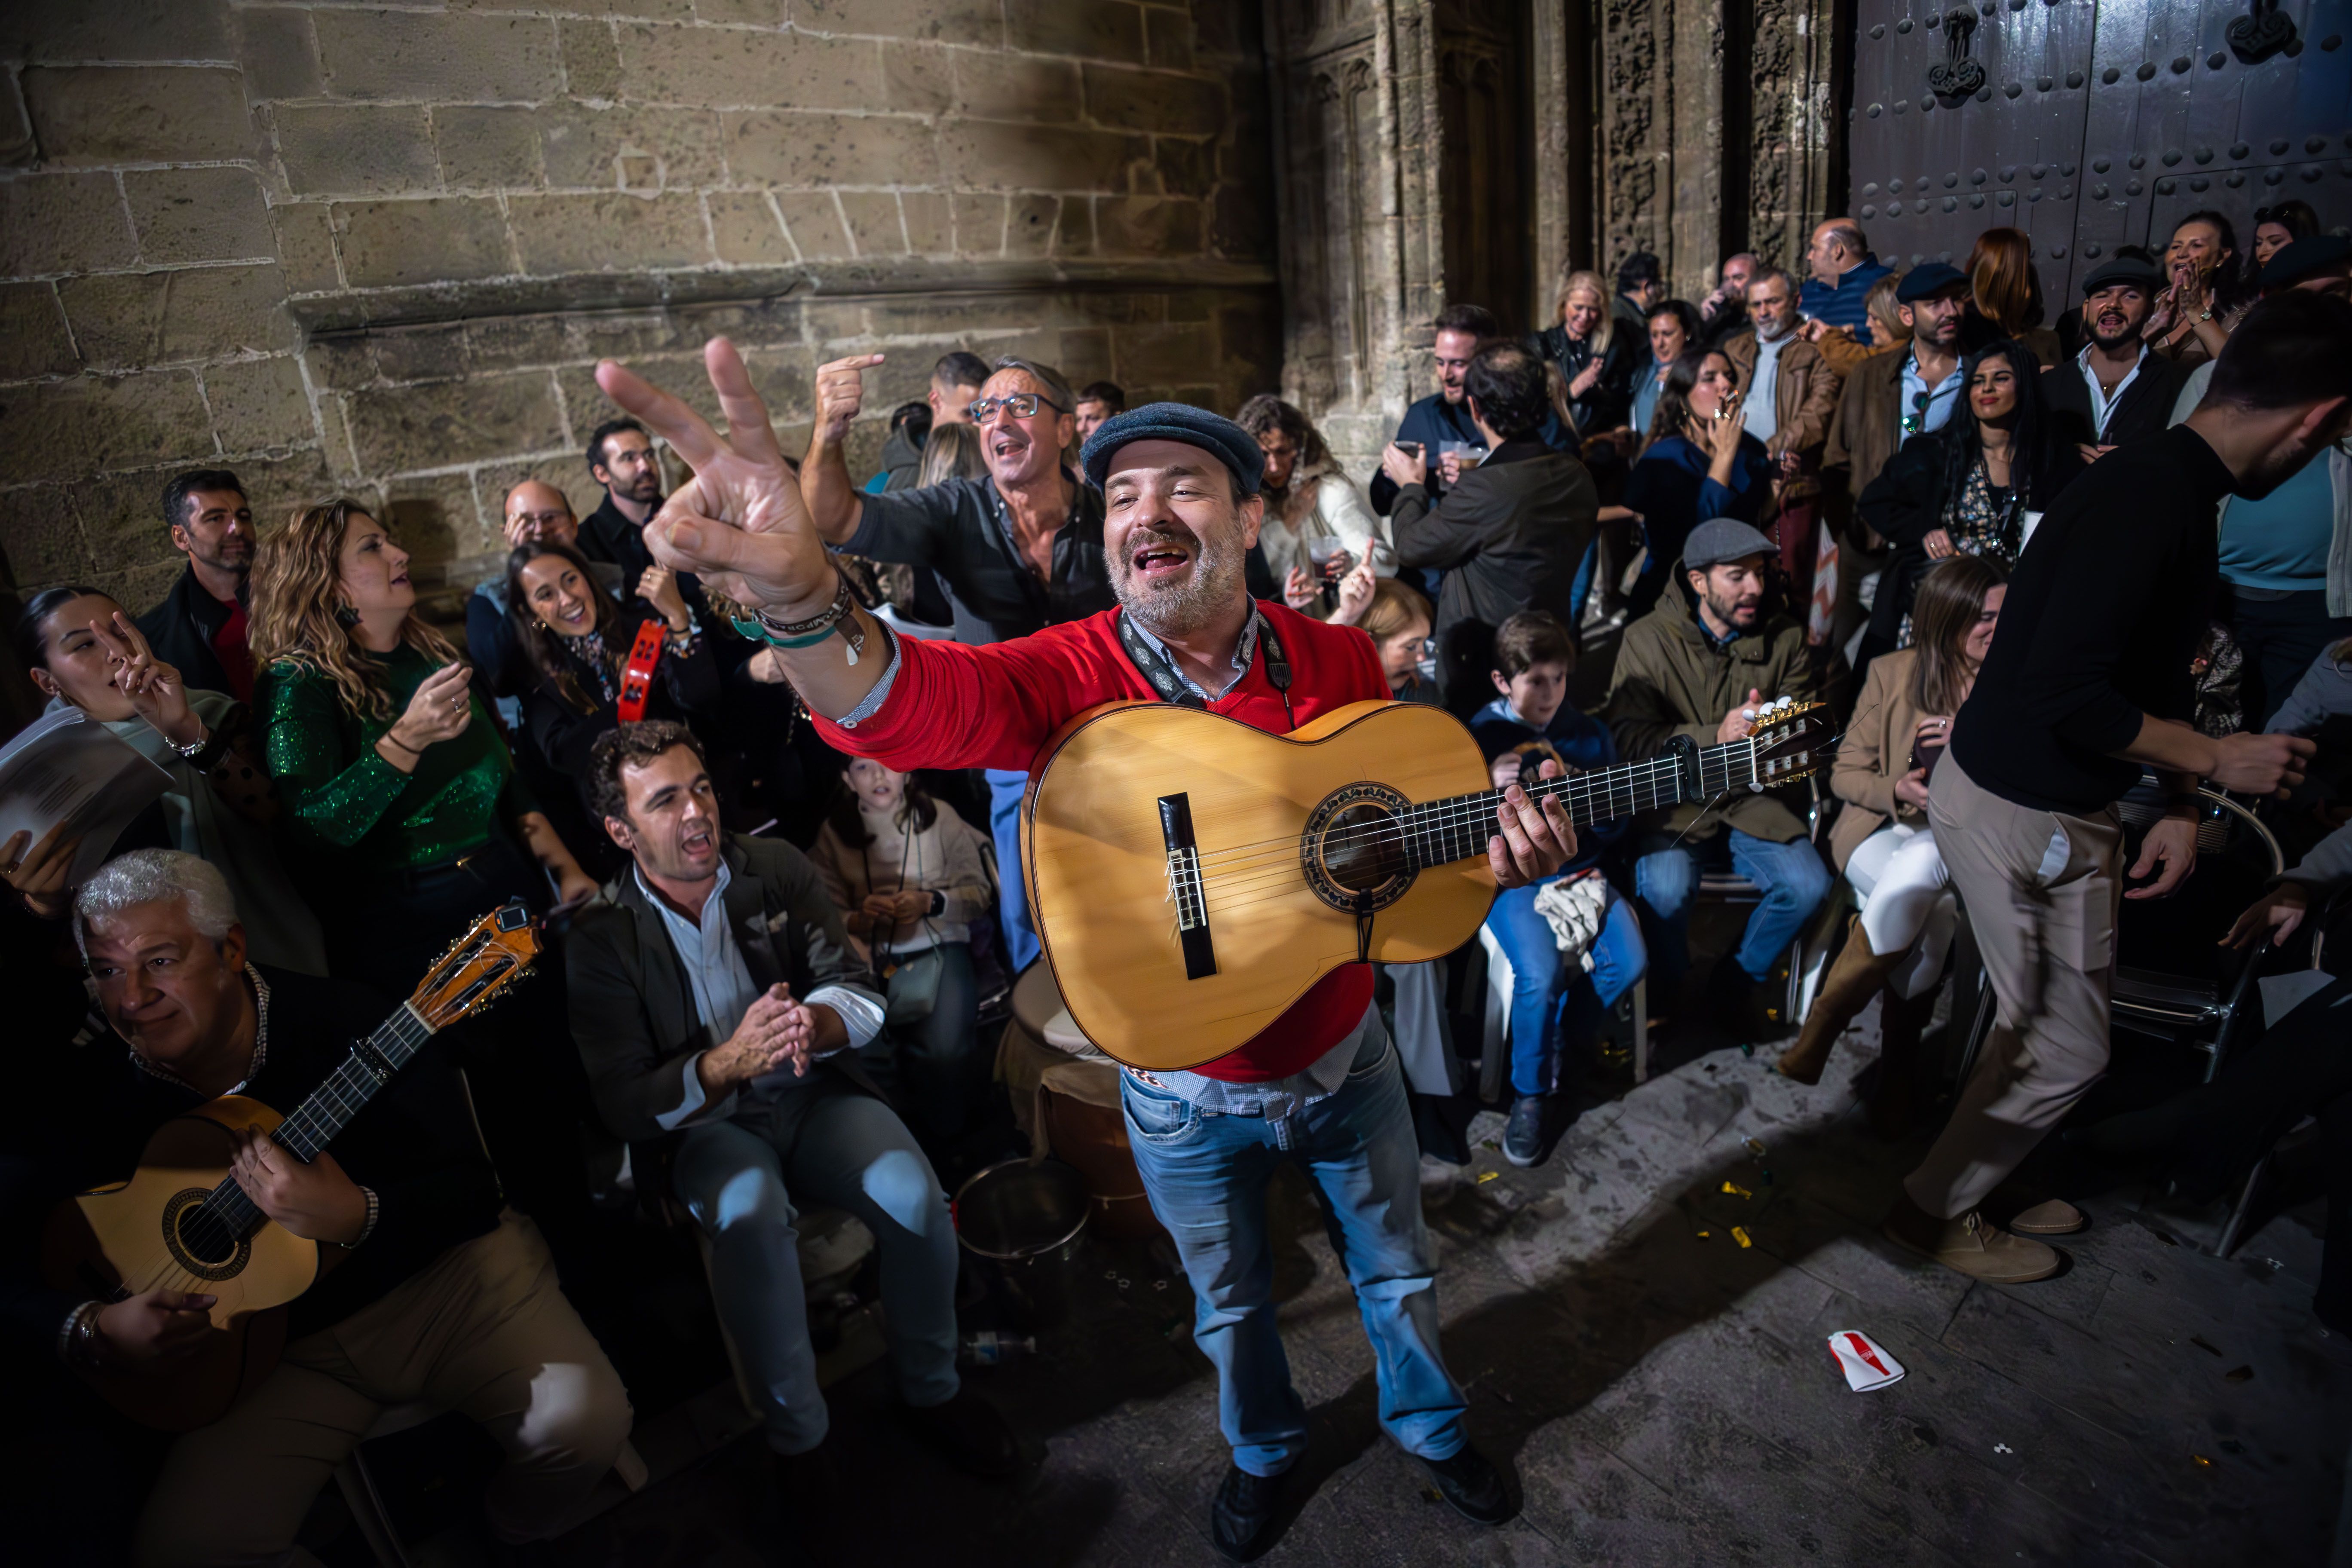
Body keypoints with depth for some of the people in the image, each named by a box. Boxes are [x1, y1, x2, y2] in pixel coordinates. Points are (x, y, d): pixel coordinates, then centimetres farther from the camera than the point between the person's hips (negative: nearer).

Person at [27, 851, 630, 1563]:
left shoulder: (348, 1023, -16)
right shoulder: (89, 1099, -7)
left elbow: (473, 1191, -15)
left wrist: (355, 1217, -32)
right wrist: (92, 1332, -15)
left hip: (439, 1269, -3)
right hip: (274, 1338, 3)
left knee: (583, 1419, -21)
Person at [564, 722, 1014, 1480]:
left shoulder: (777, 868, 0)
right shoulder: (601, 939, -6)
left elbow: (859, 994, -5)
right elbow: (626, 1107, -10)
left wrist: (814, 1025, -30)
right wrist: (730, 1062, -29)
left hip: (816, 1092, 2)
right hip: (708, 1124, -1)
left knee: (912, 1192, -26)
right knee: (750, 1216, -34)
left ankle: (931, 1388, 1)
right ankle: (798, 1437, -12)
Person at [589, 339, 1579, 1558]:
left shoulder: (1340, 661, -11)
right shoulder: (1071, 676, -22)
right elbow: (914, 703, -44)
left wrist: (1493, 855, -20)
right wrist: (802, 601, -66)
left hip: (1343, 1056, 2)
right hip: (1186, 1093, -1)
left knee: (1396, 1271, 25)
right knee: (1232, 1307, 23)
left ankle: (1428, 1423, 58)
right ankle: (1264, 1451, 57)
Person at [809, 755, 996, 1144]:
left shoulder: (939, 816, 5)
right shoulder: (834, 832, 11)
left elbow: (979, 892, 6)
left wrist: (929, 903, -14)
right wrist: (858, 919, -14)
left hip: (938, 947, -2)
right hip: (870, 958, 2)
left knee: (945, 1048, -32)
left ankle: (945, 1144, -2)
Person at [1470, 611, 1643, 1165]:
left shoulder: (1590, 734, 6)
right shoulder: (1480, 738, -5)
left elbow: (1614, 825, 9)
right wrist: (1492, 793, -26)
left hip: (1577, 869, 5)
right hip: (1511, 876, -4)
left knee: (1628, 960, -15)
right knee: (1541, 976, -25)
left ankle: (1559, 1048, 12)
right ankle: (1530, 1094, 1)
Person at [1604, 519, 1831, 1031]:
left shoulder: (1783, 637, 6)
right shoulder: (1648, 639, -5)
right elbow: (1629, 738, -14)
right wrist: (1714, 736, -24)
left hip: (1752, 797, 4)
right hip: (1672, 799, -4)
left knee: (1809, 886, -19)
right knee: (1666, 889, -30)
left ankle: (1739, 980, 11)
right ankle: (1672, 994, 3)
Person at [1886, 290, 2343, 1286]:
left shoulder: (2174, 490, 9)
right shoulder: (2148, 498, -23)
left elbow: (2156, 674, 15)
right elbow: (2063, 691, -28)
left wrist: (2179, 803, 7)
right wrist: (2213, 762, -15)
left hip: (2064, 807, 10)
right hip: (2016, 810, -10)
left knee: (2048, 1033, 20)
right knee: (2065, 1051, 4)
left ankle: (1980, 1183, 38)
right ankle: (1935, 1213, 21)